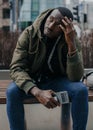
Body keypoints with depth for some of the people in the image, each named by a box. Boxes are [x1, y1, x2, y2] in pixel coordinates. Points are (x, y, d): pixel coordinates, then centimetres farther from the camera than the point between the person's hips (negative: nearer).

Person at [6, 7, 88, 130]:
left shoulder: (72, 39, -17)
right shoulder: (29, 34, -19)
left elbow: (75, 77, -25)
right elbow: (16, 68, -24)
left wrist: (71, 44, -37)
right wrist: (37, 92, -40)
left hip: (57, 81, 1)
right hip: (31, 80, 0)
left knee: (81, 90, -27)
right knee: (12, 91, -31)